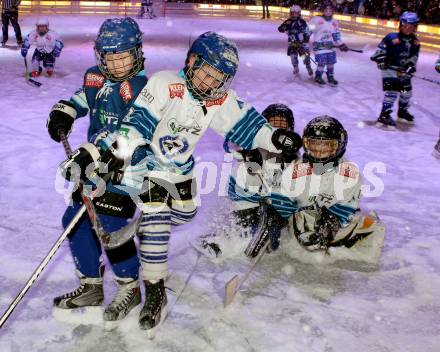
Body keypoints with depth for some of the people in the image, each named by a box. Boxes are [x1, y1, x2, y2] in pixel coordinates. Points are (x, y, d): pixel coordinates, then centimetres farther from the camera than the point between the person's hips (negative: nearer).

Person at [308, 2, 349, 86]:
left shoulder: (334, 22, 9)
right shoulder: (316, 20, -8)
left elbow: (336, 35, 17)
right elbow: (309, 30, -4)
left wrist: (341, 45, 13)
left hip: (330, 45, 5)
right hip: (319, 45, -5)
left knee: (331, 62, 5)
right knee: (322, 62, -10)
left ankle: (330, 77, 21)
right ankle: (318, 77, 10)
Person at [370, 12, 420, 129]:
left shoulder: (415, 42, 1)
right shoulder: (392, 38, -18)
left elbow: (413, 57, 5)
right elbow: (381, 49, -11)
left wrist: (410, 67, -9)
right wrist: (379, 58, -25)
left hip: (403, 71, 7)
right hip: (390, 69, -7)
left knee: (407, 91, 17)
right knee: (392, 91, -19)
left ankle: (402, 113, 40)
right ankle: (384, 116, -18)